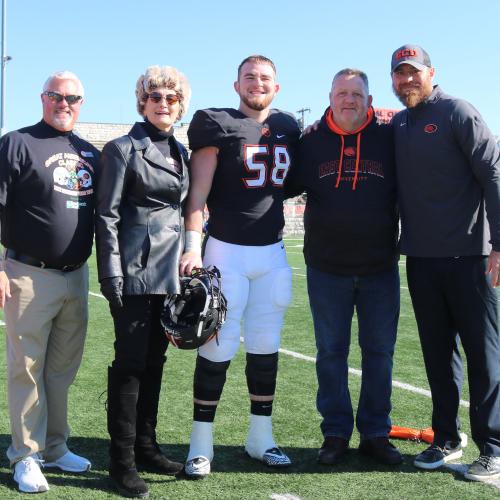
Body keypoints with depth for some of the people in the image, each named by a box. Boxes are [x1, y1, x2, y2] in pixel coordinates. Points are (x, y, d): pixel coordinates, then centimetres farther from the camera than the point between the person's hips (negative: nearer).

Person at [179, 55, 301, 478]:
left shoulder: (289, 127, 12)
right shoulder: (217, 124, -3)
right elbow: (199, 189, -9)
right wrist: (193, 245, -17)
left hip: (271, 253, 5)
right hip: (227, 251, -5)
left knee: (265, 346, 10)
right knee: (218, 347, -4)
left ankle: (260, 436, 22)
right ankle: (201, 442, 8)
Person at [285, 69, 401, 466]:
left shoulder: (389, 139, 1)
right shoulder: (312, 142, 2)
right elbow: (284, 186, 11)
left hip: (381, 269, 0)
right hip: (327, 269, 0)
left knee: (379, 352, 7)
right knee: (331, 353, 7)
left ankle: (375, 433, 20)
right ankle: (336, 433, 19)